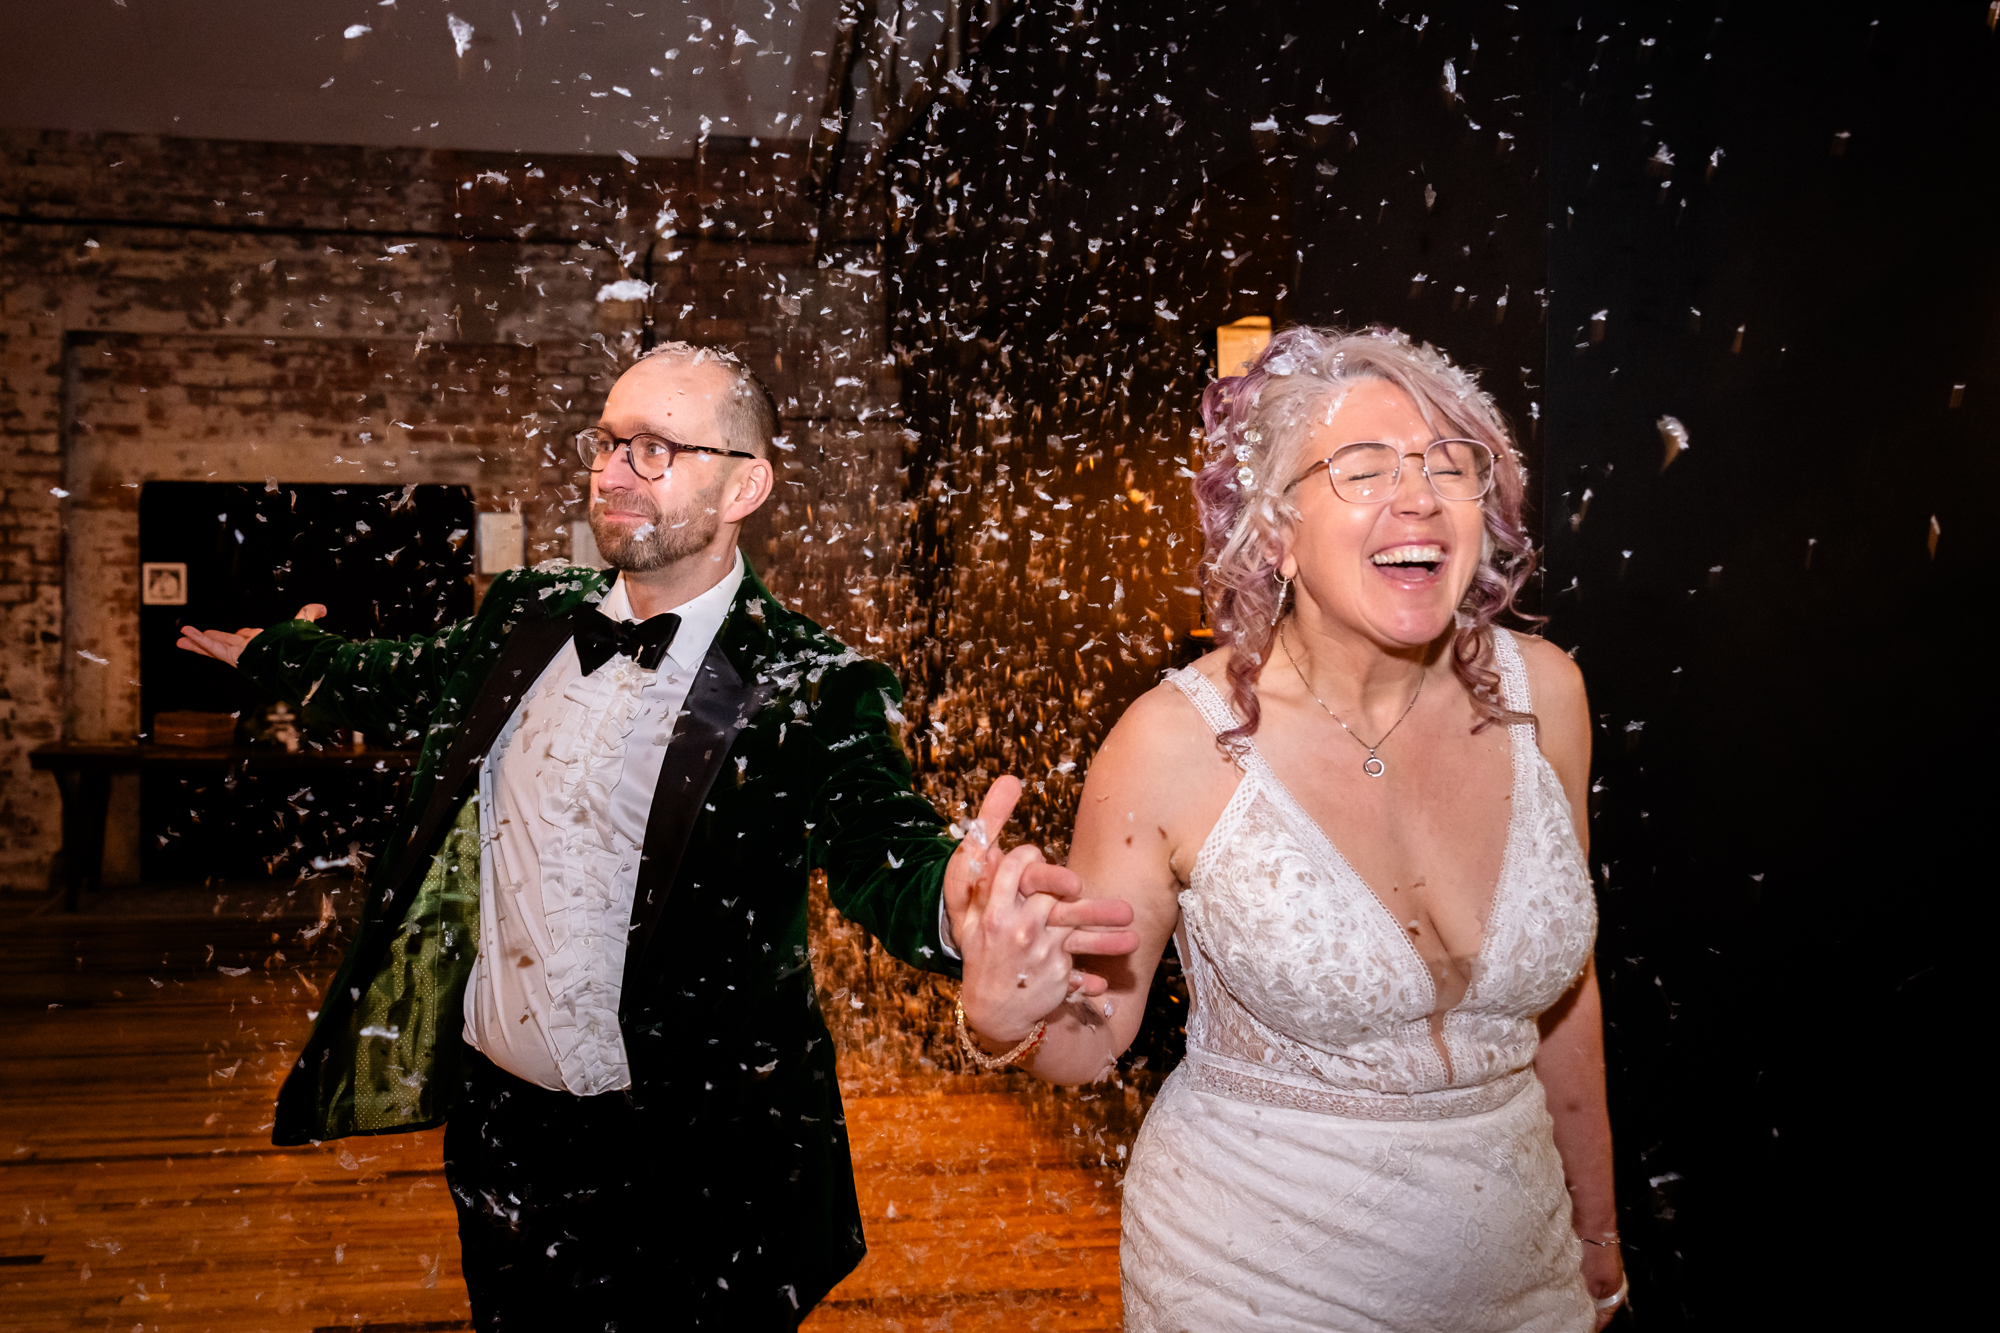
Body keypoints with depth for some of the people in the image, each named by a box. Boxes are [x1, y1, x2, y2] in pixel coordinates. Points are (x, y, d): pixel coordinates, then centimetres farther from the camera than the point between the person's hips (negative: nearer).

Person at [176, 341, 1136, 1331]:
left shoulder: (809, 692, -16)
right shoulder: (530, 617, 1)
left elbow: (882, 855, -30)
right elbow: (409, 684, 20)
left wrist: (957, 896, -53)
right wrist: (266, 652, 33)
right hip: (496, 1127, 6)